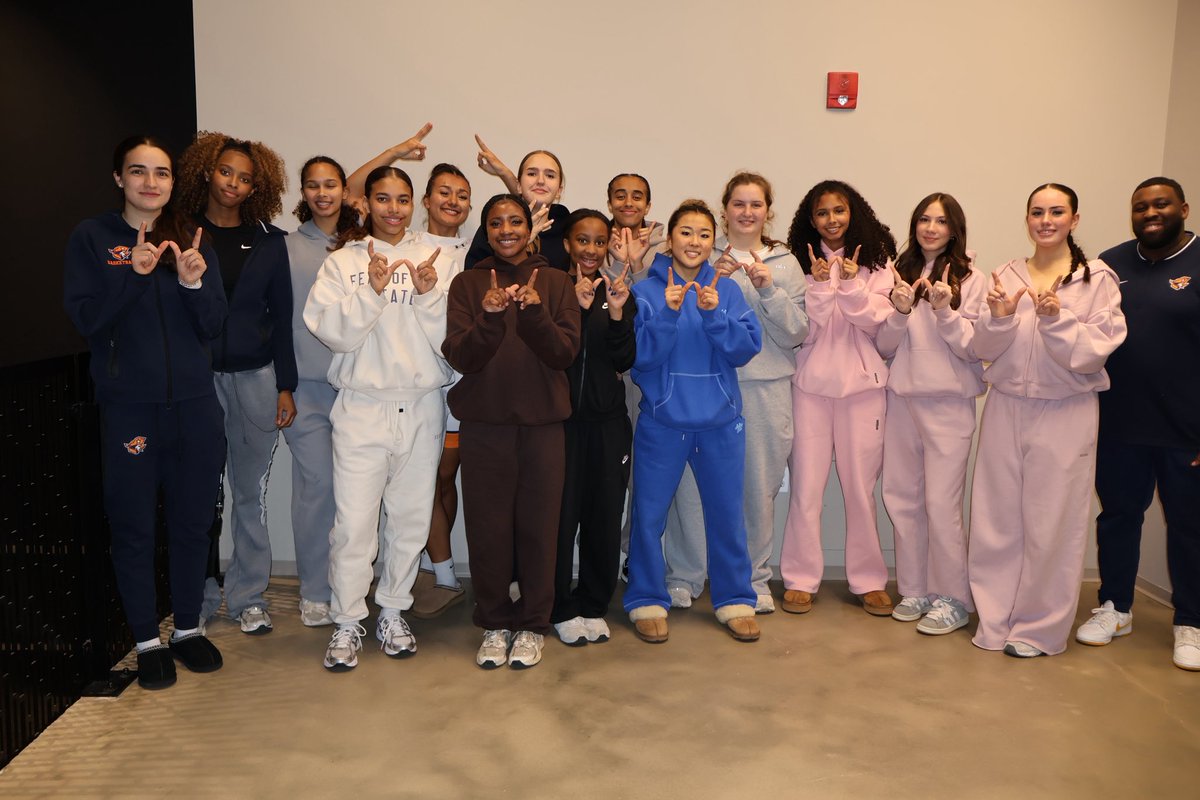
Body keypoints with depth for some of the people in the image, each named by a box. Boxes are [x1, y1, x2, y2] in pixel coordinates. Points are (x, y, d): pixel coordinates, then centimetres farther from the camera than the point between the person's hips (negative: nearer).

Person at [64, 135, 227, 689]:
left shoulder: (191, 239, 7)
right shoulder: (92, 237, 0)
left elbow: (214, 324, 1)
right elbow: (85, 318, -8)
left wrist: (194, 284, -17)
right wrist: (134, 274, -20)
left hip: (194, 403, 3)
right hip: (127, 407, -2)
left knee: (193, 520, 11)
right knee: (133, 527, 4)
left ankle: (188, 628, 28)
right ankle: (147, 640, 21)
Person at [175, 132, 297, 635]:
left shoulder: (267, 240, 8)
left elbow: (280, 317, 7)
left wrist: (285, 386, 3)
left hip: (255, 378, 1)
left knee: (250, 491, 6)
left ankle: (248, 597, 18)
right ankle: (200, 599, 18)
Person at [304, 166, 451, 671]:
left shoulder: (432, 260, 7)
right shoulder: (343, 262, 3)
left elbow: (449, 339, -1)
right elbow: (333, 332, -9)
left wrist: (429, 294, -16)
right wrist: (372, 290, -20)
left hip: (421, 407, 2)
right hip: (361, 407, -2)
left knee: (412, 518, 9)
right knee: (354, 522, -3)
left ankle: (393, 612, 26)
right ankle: (347, 622, 14)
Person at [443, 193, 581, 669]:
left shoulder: (555, 282, 5)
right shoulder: (467, 284, 5)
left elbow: (565, 352, -6)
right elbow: (460, 357, -5)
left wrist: (535, 312, -23)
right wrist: (489, 317, -23)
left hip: (542, 421, 0)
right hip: (483, 423, 0)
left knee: (538, 525, 3)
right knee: (488, 526, 4)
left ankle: (532, 626, 19)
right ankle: (494, 625, 21)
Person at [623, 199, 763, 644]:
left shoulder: (726, 289, 3)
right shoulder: (647, 291, -2)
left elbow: (747, 348, -7)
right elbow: (639, 356, -10)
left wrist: (713, 313, -21)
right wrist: (668, 312, -23)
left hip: (720, 422, 2)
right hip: (662, 420, -1)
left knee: (727, 513, 10)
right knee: (649, 515, 5)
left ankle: (735, 600, 26)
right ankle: (647, 602, 22)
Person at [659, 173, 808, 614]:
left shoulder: (786, 264, 11)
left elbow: (798, 332, 3)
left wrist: (768, 289, -10)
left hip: (767, 386, 1)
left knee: (759, 483, 4)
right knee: (692, 479, -4)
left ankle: (753, 577, 21)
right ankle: (683, 576, 13)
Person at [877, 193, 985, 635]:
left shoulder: (970, 280, -1)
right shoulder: (901, 275, 8)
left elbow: (974, 349, -5)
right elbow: (884, 347, 6)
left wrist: (945, 311, -17)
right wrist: (900, 312, -11)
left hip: (949, 403, -4)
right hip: (902, 398, 4)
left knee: (941, 502, -5)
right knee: (901, 497, 8)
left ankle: (952, 598, 9)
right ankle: (914, 590, 21)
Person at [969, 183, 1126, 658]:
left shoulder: (1098, 280, -2)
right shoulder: (1008, 276, 6)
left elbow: (1095, 352, -8)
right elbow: (983, 350, 4)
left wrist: (1055, 319, -22)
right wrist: (999, 316, -15)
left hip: (1066, 414, -3)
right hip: (1005, 408, 3)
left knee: (1051, 524, 2)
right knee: (997, 519, 5)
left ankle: (1040, 628, 18)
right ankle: (995, 618, 19)